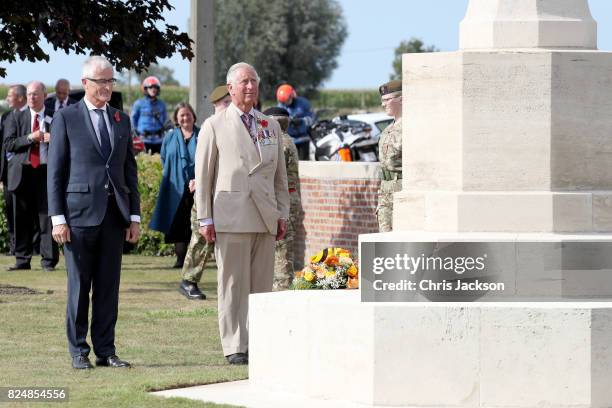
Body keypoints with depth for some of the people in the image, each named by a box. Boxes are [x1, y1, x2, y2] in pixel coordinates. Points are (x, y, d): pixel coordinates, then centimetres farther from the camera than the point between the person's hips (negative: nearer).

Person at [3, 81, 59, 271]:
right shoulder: (17, 118, 10)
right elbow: (8, 144, 0)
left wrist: (54, 139, -13)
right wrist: (29, 138, -13)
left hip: (46, 172, -2)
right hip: (23, 173, 2)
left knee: (46, 217, -5)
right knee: (22, 218, 4)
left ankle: (48, 260, -1)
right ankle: (22, 260, 9)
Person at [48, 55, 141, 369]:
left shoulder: (121, 120, 14)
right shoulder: (66, 118, 1)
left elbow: (130, 170, 15)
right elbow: (55, 171, -1)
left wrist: (134, 216, 9)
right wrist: (57, 218, -8)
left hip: (114, 214, 4)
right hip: (80, 212, -4)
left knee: (108, 286, 5)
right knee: (79, 286, 1)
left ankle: (105, 350, 10)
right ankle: (78, 351, 7)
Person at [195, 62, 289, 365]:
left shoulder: (271, 127, 17)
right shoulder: (215, 127, 4)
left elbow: (280, 175, 19)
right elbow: (202, 176, 2)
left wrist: (283, 214, 11)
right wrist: (205, 218, -4)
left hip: (266, 219, 4)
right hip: (232, 217, -4)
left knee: (262, 285, 4)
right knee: (233, 284, -4)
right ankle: (235, 347, -1)